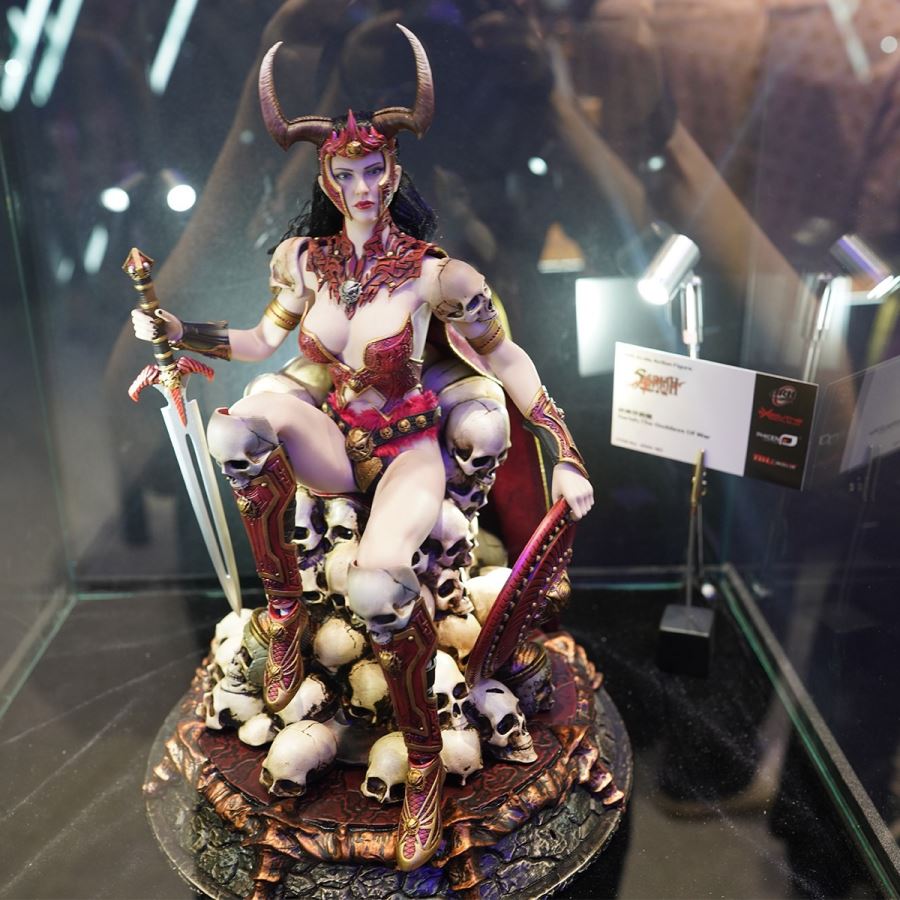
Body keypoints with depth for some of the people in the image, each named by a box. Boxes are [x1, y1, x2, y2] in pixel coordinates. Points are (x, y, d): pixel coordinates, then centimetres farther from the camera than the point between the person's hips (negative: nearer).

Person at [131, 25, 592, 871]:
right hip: (333, 441, 4)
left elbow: (508, 362, -8)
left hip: (406, 449, -4)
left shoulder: (432, 272, -13)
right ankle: (286, 611, -9)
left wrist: (564, 457, -13)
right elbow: (265, 341, 14)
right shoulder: (301, 257, 0)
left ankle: (424, 762, -10)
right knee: (241, 423, -30)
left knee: (376, 584, -35)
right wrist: (179, 332, 2)